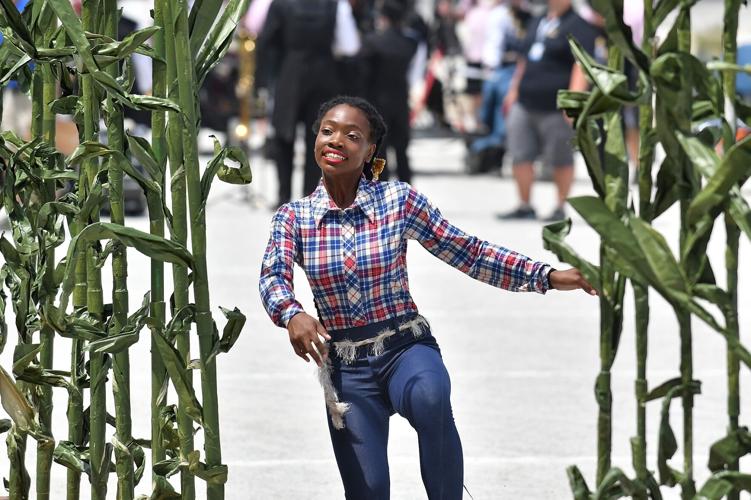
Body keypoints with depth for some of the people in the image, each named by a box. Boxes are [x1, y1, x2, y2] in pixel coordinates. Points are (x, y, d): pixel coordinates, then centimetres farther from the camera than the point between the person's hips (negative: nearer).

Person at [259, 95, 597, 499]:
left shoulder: (398, 201, -2)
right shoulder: (293, 218, 1)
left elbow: (468, 253, 2)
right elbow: (273, 276, -15)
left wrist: (547, 276, -4)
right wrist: (293, 315, -38)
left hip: (406, 348, -2)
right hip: (345, 367, 2)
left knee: (429, 396, -37)